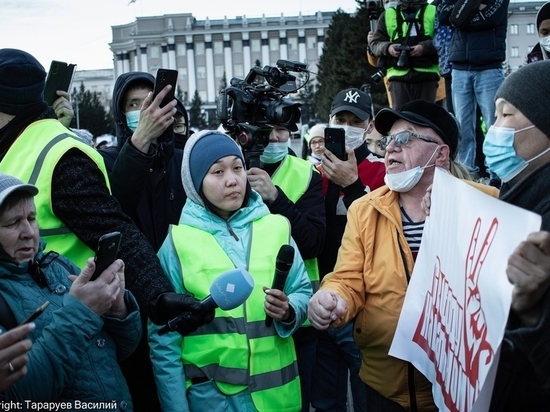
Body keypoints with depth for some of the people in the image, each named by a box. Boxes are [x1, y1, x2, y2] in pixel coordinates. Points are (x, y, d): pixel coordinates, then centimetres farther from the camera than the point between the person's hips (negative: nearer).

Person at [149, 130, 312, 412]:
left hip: (275, 389, 2)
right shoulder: (179, 242, -6)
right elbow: (164, 336, -4)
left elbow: (303, 292, 5)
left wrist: (289, 312, -16)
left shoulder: (275, 228, -1)